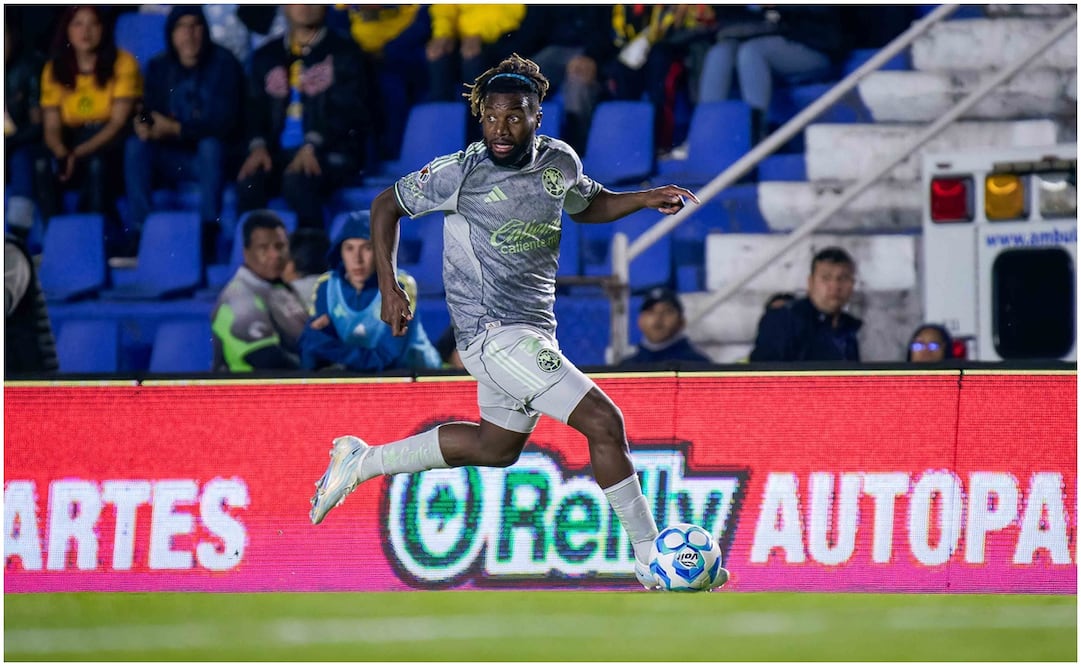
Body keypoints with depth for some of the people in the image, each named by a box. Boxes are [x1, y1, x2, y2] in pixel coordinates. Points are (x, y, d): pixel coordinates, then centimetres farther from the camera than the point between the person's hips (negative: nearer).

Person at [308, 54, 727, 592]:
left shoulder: (559, 161, 2)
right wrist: (389, 288, -8)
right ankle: (651, 558, -9)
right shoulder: (460, 172, -14)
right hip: (491, 331, -8)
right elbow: (387, 205, -1)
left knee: (497, 447, 25)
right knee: (602, 422, -17)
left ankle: (361, 462, 36)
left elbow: (586, 205, 24)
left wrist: (646, 199, 6)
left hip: (530, 332, 8)